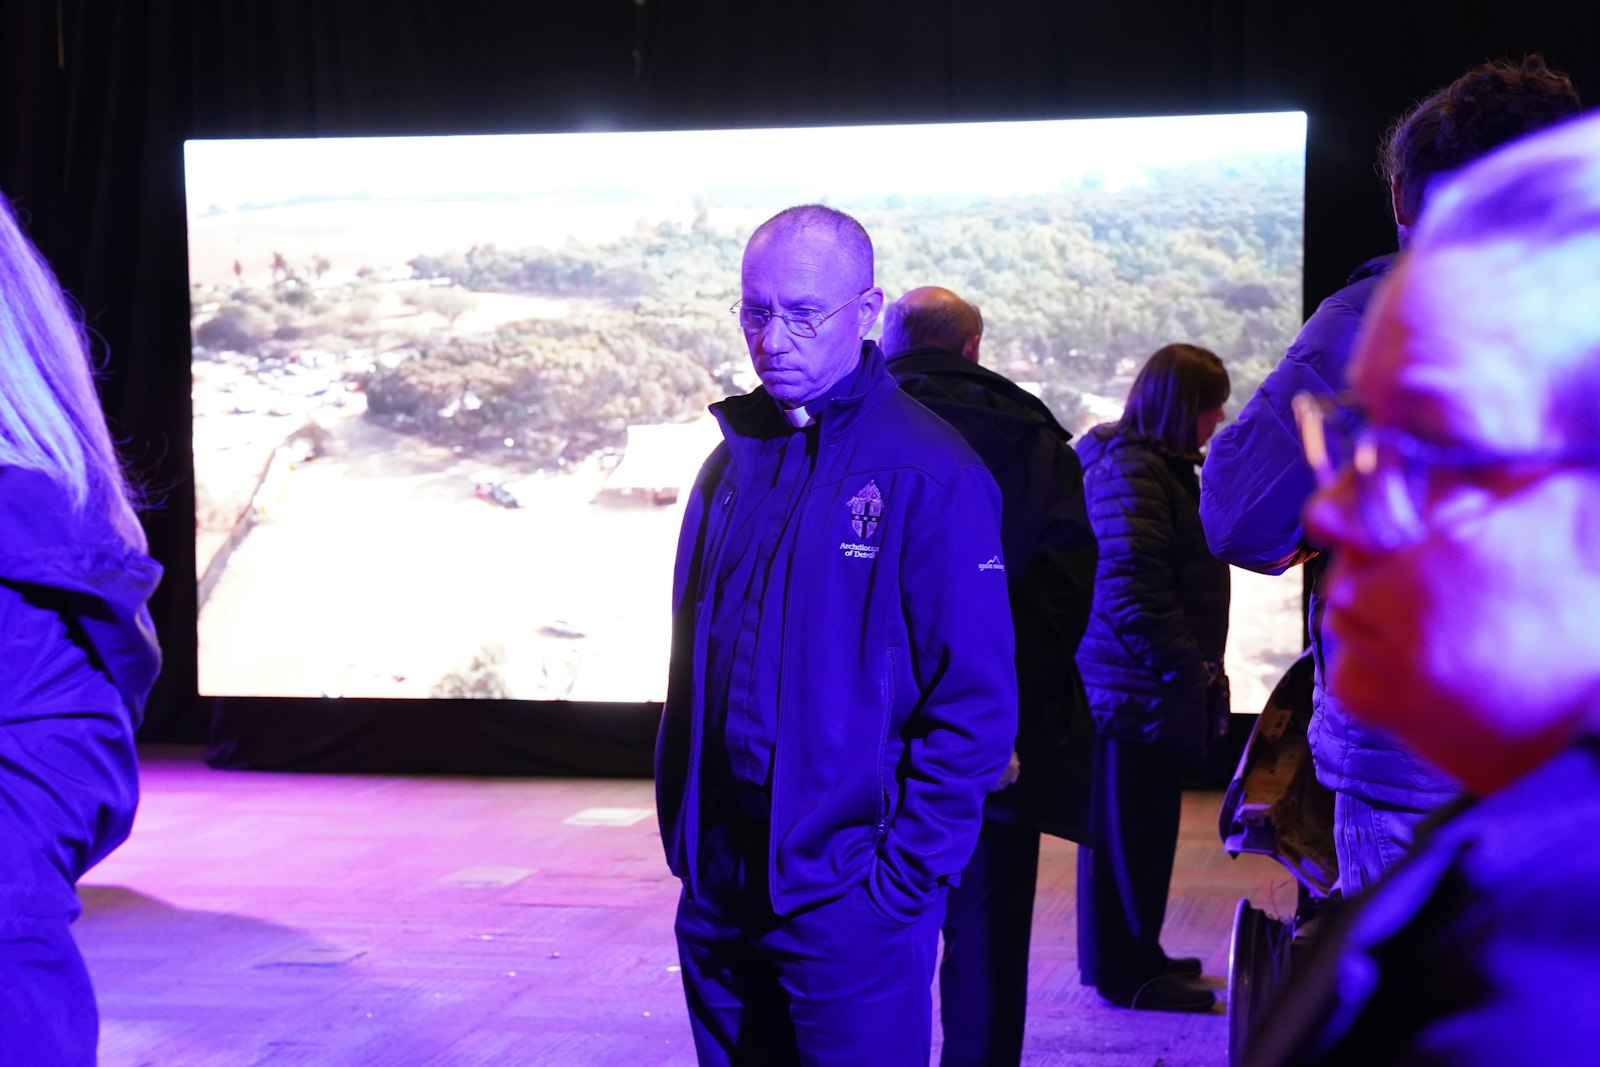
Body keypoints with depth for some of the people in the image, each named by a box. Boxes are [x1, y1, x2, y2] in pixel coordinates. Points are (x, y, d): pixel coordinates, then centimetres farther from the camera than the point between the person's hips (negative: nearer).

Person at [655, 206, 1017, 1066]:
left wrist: (905, 875, -15)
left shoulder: (930, 474, -11)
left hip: (848, 905, -6)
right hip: (718, 896, 6)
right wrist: (682, 835, 11)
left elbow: (974, 704, -13)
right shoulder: (734, 462, 10)